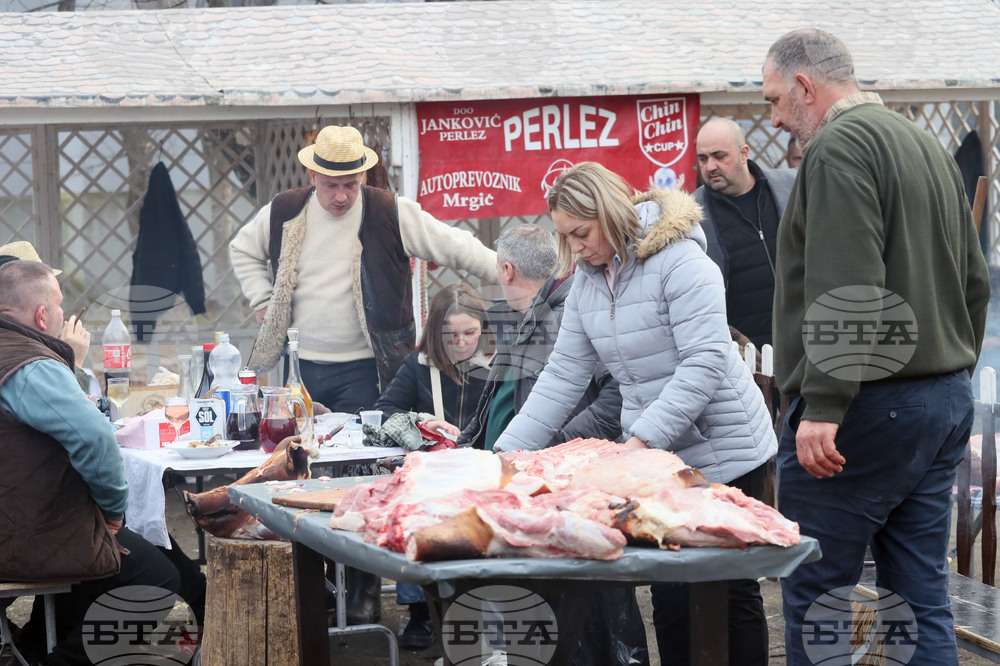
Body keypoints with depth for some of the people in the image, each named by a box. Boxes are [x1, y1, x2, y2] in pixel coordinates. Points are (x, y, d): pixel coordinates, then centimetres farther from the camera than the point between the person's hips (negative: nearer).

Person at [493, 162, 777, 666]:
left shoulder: (678, 261, -15)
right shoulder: (586, 284, 8)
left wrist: (644, 437, -27)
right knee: (669, 594, 4)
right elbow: (562, 376, 9)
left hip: (722, 453, -6)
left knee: (732, 592, 0)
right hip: (654, 459, 6)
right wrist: (510, 449, -1)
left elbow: (705, 362, -22)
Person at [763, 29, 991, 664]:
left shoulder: (840, 146, -11)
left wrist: (824, 405, -23)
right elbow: (974, 281, 23)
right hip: (947, 402, 9)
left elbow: (845, 289, -21)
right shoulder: (929, 146, 19)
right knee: (923, 595, 10)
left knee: (815, 592, -3)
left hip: (869, 407, -9)